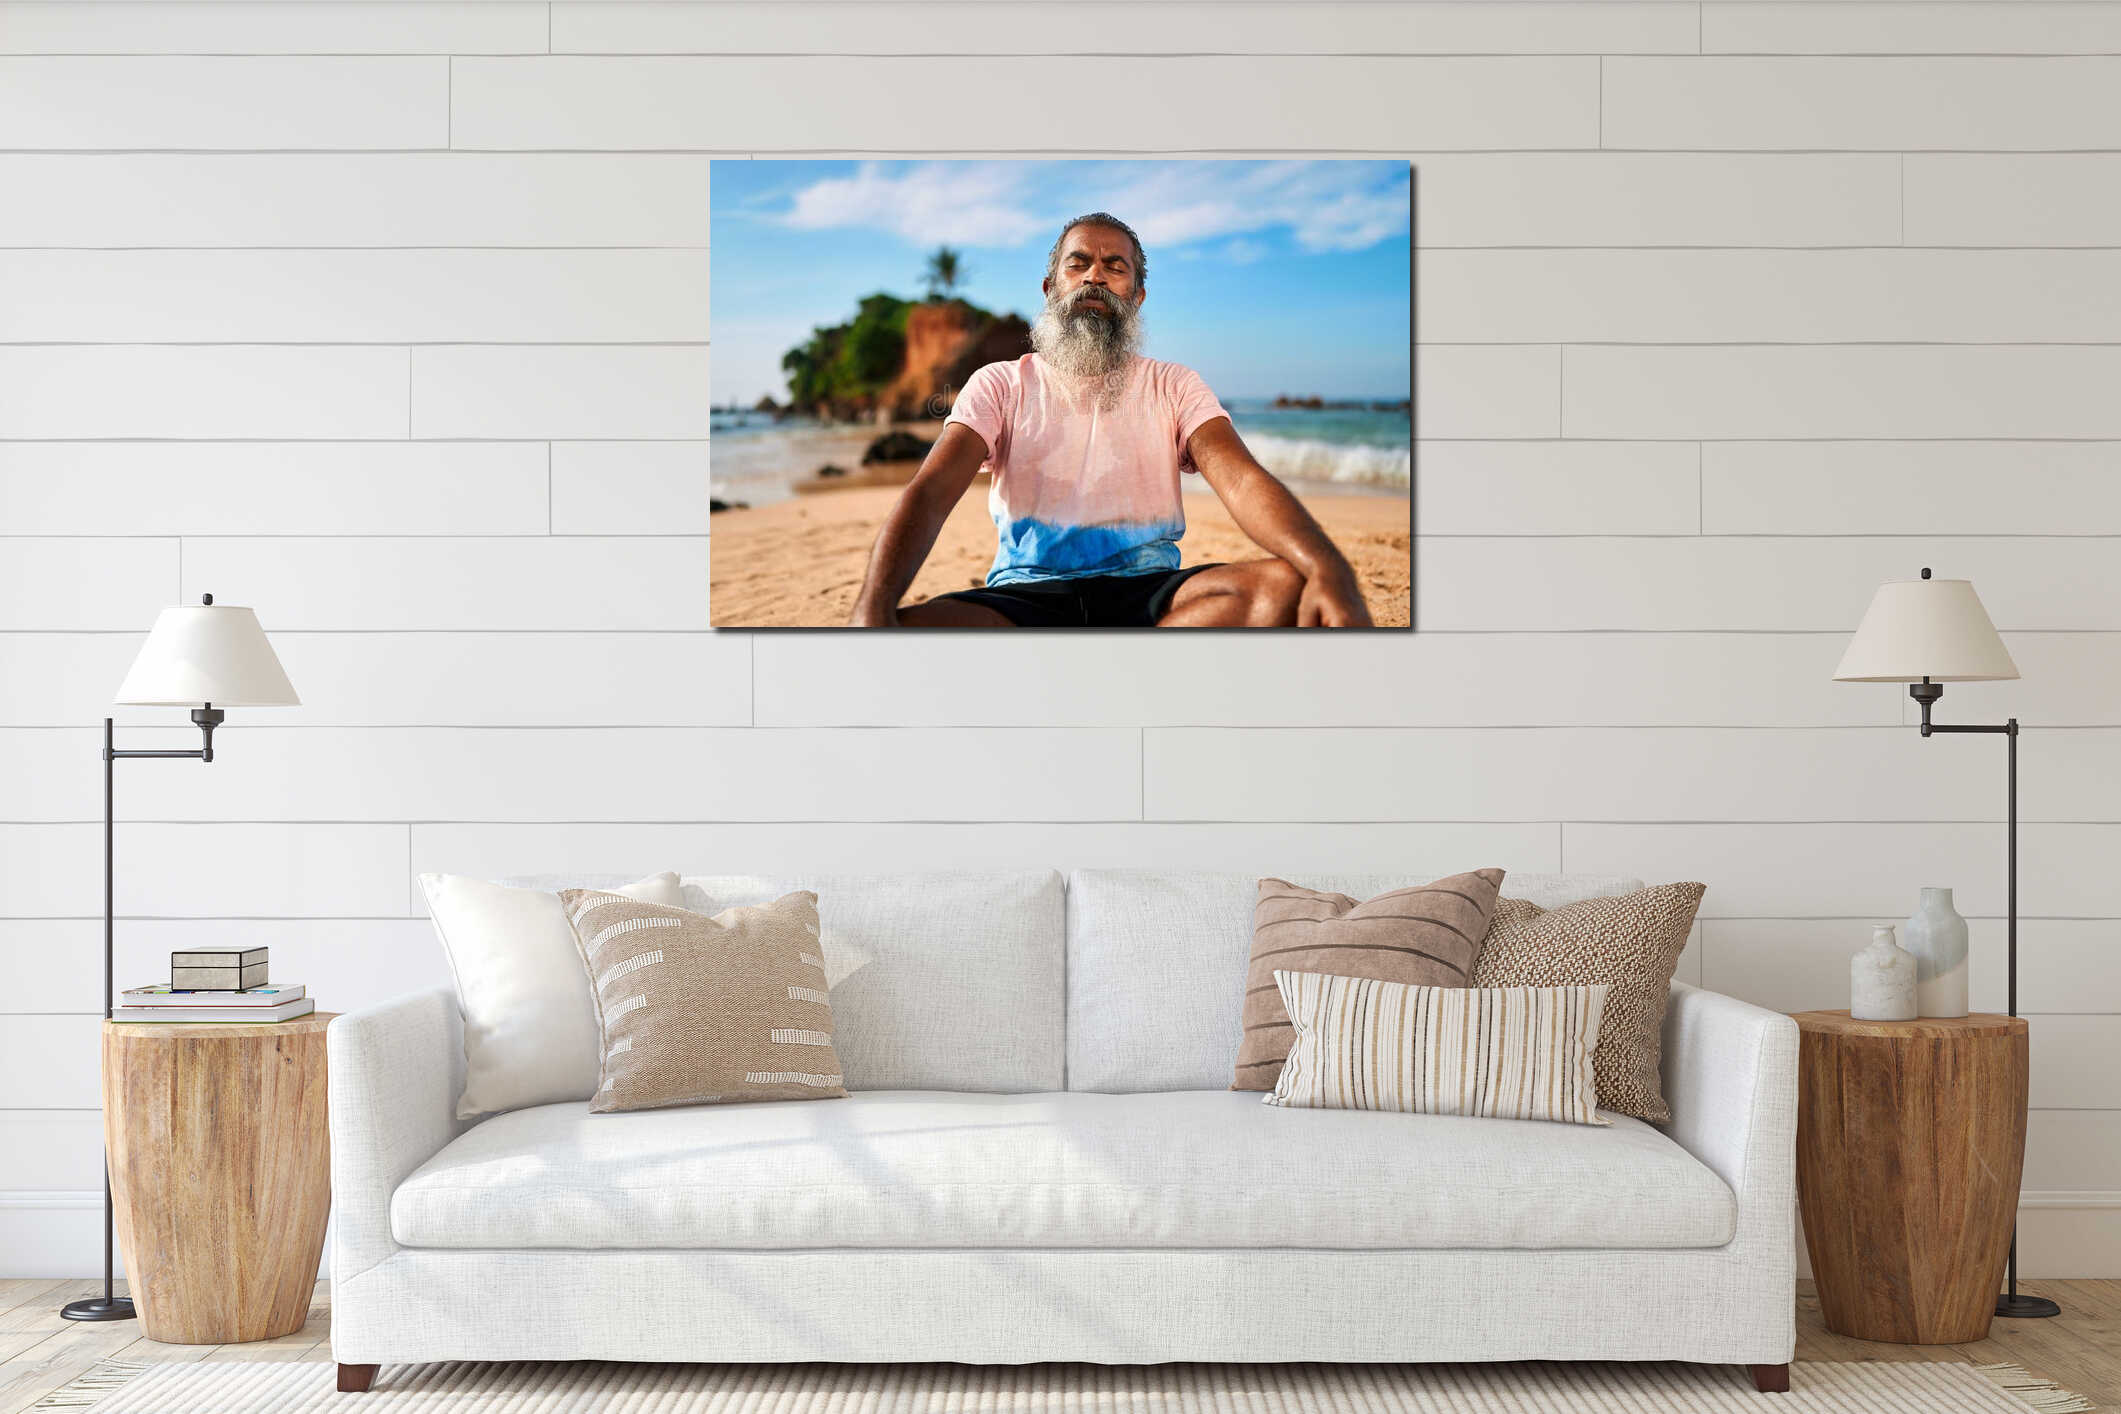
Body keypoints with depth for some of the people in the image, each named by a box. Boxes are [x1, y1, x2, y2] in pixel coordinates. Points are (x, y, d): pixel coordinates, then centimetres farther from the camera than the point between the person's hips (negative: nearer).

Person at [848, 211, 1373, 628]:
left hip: (1147, 592, 2)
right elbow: (931, 490, -4)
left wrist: (1330, 570, -29)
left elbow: (1241, 479, -5)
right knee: (910, 625, -34)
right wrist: (872, 613, -27)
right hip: (1025, 594, -1)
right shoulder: (1001, 385, 12)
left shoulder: (1172, 385, 14)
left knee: (1286, 584, -31)